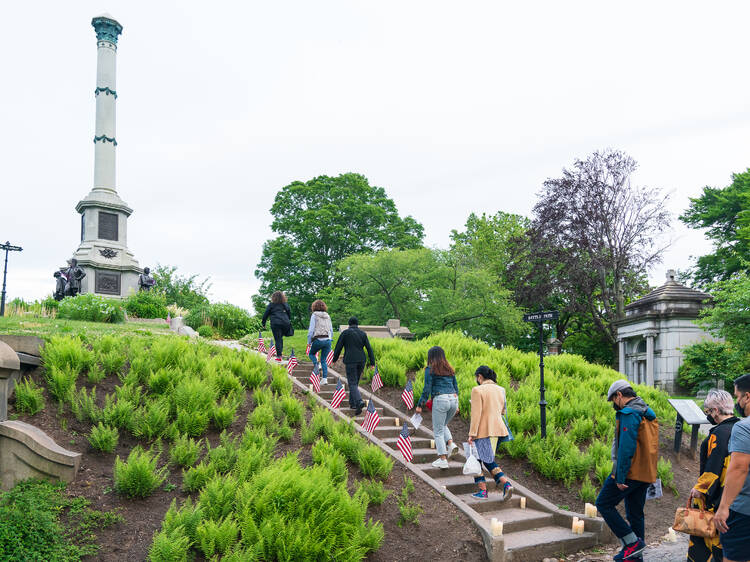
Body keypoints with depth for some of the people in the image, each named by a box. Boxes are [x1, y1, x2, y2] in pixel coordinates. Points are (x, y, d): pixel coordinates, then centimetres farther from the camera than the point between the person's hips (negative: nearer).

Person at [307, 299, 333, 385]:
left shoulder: (314, 315, 0)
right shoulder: (327, 316, 13)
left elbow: (311, 329, -6)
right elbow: (331, 330, 15)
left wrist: (309, 341, 2)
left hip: (318, 339, -4)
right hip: (328, 340, 4)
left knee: (311, 353, 23)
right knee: (324, 359, 11)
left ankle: (315, 364, -7)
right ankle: (325, 378, 0)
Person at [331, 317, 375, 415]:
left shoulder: (345, 333, -2)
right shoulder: (363, 334, 8)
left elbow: (338, 347, -1)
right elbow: (369, 349, 3)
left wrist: (335, 359, 14)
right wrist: (372, 363, 3)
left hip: (350, 361, -4)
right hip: (361, 361, 4)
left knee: (352, 384, -6)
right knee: (355, 381, 20)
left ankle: (359, 402, -27)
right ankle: (352, 403, 26)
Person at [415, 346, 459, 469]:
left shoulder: (430, 369, -1)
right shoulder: (449, 369, 16)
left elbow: (427, 389, -5)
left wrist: (419, 405, 1)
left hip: (440, 400, -6)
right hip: (453, 399, 6)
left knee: (438, 430, 5)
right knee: (443, 425, 27)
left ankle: (443, 459, 3)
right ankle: (451, 443, 3)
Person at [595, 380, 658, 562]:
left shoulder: (629, 413, -15)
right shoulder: (648, 413, 16)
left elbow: (626, 447, -22)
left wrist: (620, 477, -21)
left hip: (630, 472, -10)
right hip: (646, 474, 10)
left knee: (604, 504, -1)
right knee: (635, 513, 15)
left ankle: (632, 542, -4)